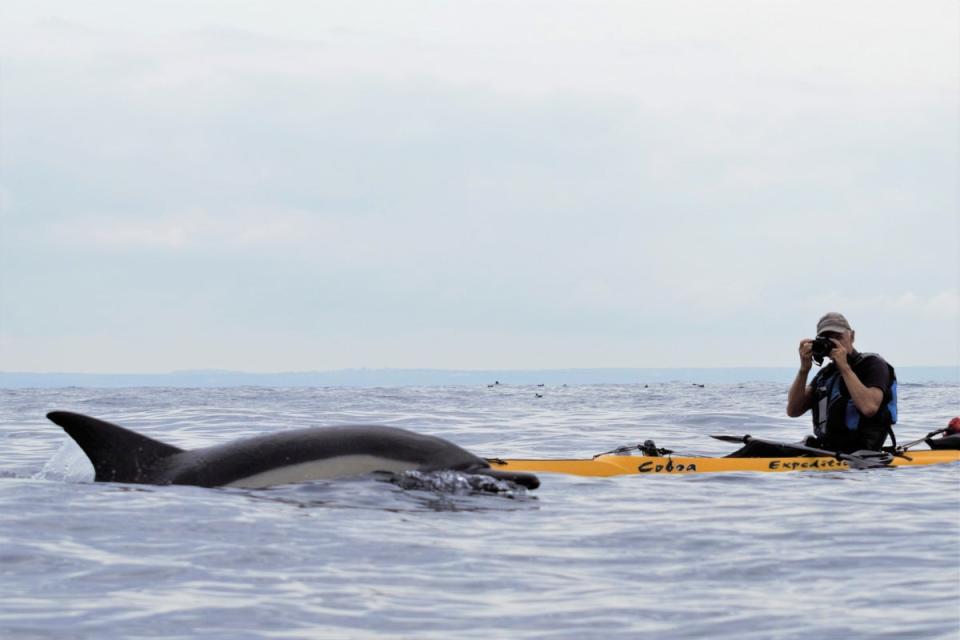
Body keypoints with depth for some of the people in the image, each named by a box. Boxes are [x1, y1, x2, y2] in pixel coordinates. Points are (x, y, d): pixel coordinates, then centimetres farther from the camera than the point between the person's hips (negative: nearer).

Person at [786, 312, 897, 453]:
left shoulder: (873, 365, -2)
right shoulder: (826, 373, 17)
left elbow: (869, 408, -21)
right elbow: (793, 411, 7)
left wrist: (844, 367, -15)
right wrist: (804, 369, -4)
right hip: (825, 451, 7)